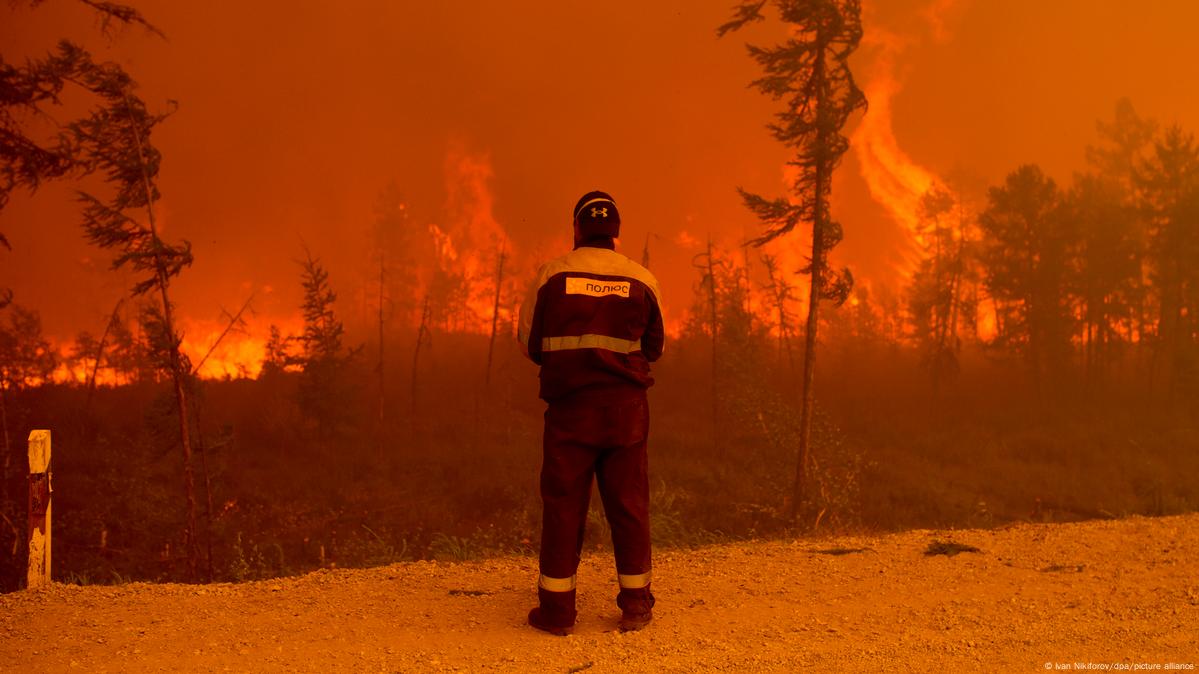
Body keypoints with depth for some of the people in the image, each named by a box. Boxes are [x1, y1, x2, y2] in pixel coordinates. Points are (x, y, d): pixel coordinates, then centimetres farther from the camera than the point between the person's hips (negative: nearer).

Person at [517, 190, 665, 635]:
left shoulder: (551, 274, -2)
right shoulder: (642, 280, 2)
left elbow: (529, 342, 6)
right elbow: (654, 347, 12)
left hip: (569, 406, -1)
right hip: (626, 407, 1)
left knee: (563, 504, 5)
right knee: (629, 503, 9)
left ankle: (557, 608, 9)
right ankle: (635, 605, 16)